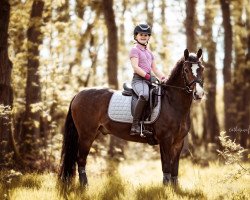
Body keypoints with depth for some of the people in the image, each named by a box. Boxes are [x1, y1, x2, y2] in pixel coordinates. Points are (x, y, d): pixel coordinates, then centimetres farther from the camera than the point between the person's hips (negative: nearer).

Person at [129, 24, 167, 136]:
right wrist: (148, 76, -20)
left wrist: (163, 78, 5)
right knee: (144, 94, -39)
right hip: (138, 79, -8)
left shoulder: (149, 53, 25)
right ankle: (135, 124, -41)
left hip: (149, 80, 9)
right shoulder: (135, 50, 1)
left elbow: (155, 69, 23)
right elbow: (135, 67, -12)